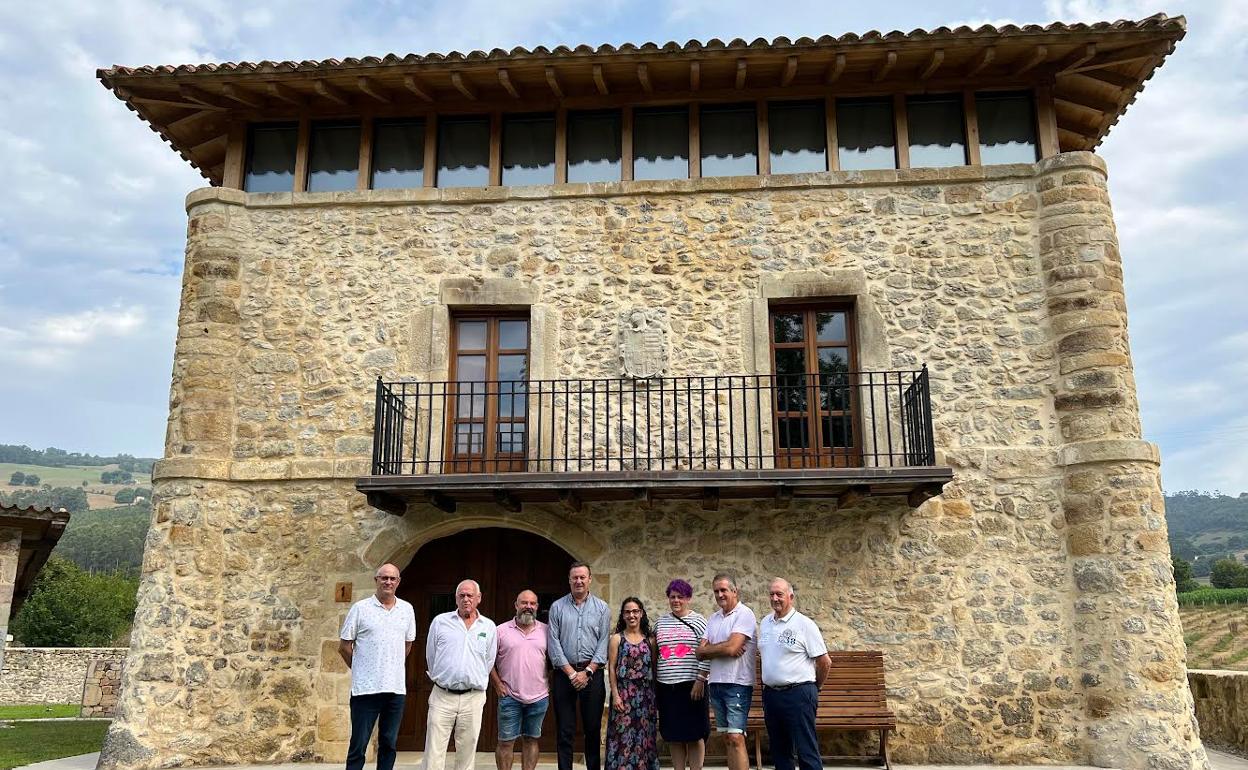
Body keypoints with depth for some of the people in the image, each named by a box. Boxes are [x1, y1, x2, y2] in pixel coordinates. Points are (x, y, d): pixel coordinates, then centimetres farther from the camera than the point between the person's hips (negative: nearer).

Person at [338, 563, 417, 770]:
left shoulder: (407, 609, 9)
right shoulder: (360, 608, -2)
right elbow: (344, 646, 3)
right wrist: (360, 669, 8)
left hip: (396, 688, 4)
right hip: (366, 688, -3)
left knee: (389, 743, 10)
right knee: (359, 744, 1)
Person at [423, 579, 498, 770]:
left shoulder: (489, 627, 6)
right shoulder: (440, 622, 4)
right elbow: (431, 656, 12)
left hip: (473, 698, 1)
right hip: (442, 696, -1)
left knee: (467, 751, 6)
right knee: (434, 753, -3)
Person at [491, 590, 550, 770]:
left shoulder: (546, 630, 5)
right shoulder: (501, 630, -1)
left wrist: (551, 684, 3)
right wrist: (497, 684, -3)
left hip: (539, 696, 2)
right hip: (510, 696, -2)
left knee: (531, 740, 11)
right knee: (506, 742, 3)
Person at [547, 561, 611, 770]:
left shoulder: (602, 608, 5)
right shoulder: (557, 607, 4)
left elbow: (604, 643, -1)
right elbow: (553, 643, -1)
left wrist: (587, 672, -10)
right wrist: (571, 672, -9)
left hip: (592, 674, 0)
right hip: (564, 673, 0)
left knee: (593, 729, 6)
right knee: (565, 731, 3)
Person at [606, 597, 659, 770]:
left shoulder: (650, 639, 8)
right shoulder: (617, 638, 3)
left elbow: (654, 668, 8)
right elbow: (611, 668, -1)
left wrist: (655, 695, 1)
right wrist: (615, 695, -9)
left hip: (646, 694, 2)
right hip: (623, 693, -2)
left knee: (645, 735, 5)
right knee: (623, 734, -2)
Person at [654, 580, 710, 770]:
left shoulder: (698, 621, 0)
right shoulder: (660, 622, 13)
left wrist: (700, 680, -12)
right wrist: (653, 683, 13)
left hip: (691, 686, -4)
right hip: (666, 686, 4)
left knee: (694, 735, 0)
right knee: (674, 735, 8)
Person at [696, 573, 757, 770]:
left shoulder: (744, 614, -8)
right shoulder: (713, 618, 14)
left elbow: (731, 648, -20)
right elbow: (700, 653, 5)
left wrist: (709, 648, -3)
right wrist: (723, 648, -10)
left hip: (738, 683, -7)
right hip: (716, 683, 7)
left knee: (735, 738, -12)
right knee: (727, 738, 12)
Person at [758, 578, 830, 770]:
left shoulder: (804, 624, -8)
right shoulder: (765, 623, 11)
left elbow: (825, 662, -5)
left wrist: (813, 688, 7)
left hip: (798, 695, -6)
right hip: (770, 694, 6)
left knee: (807, 752, -4)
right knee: (779, 751, 13)